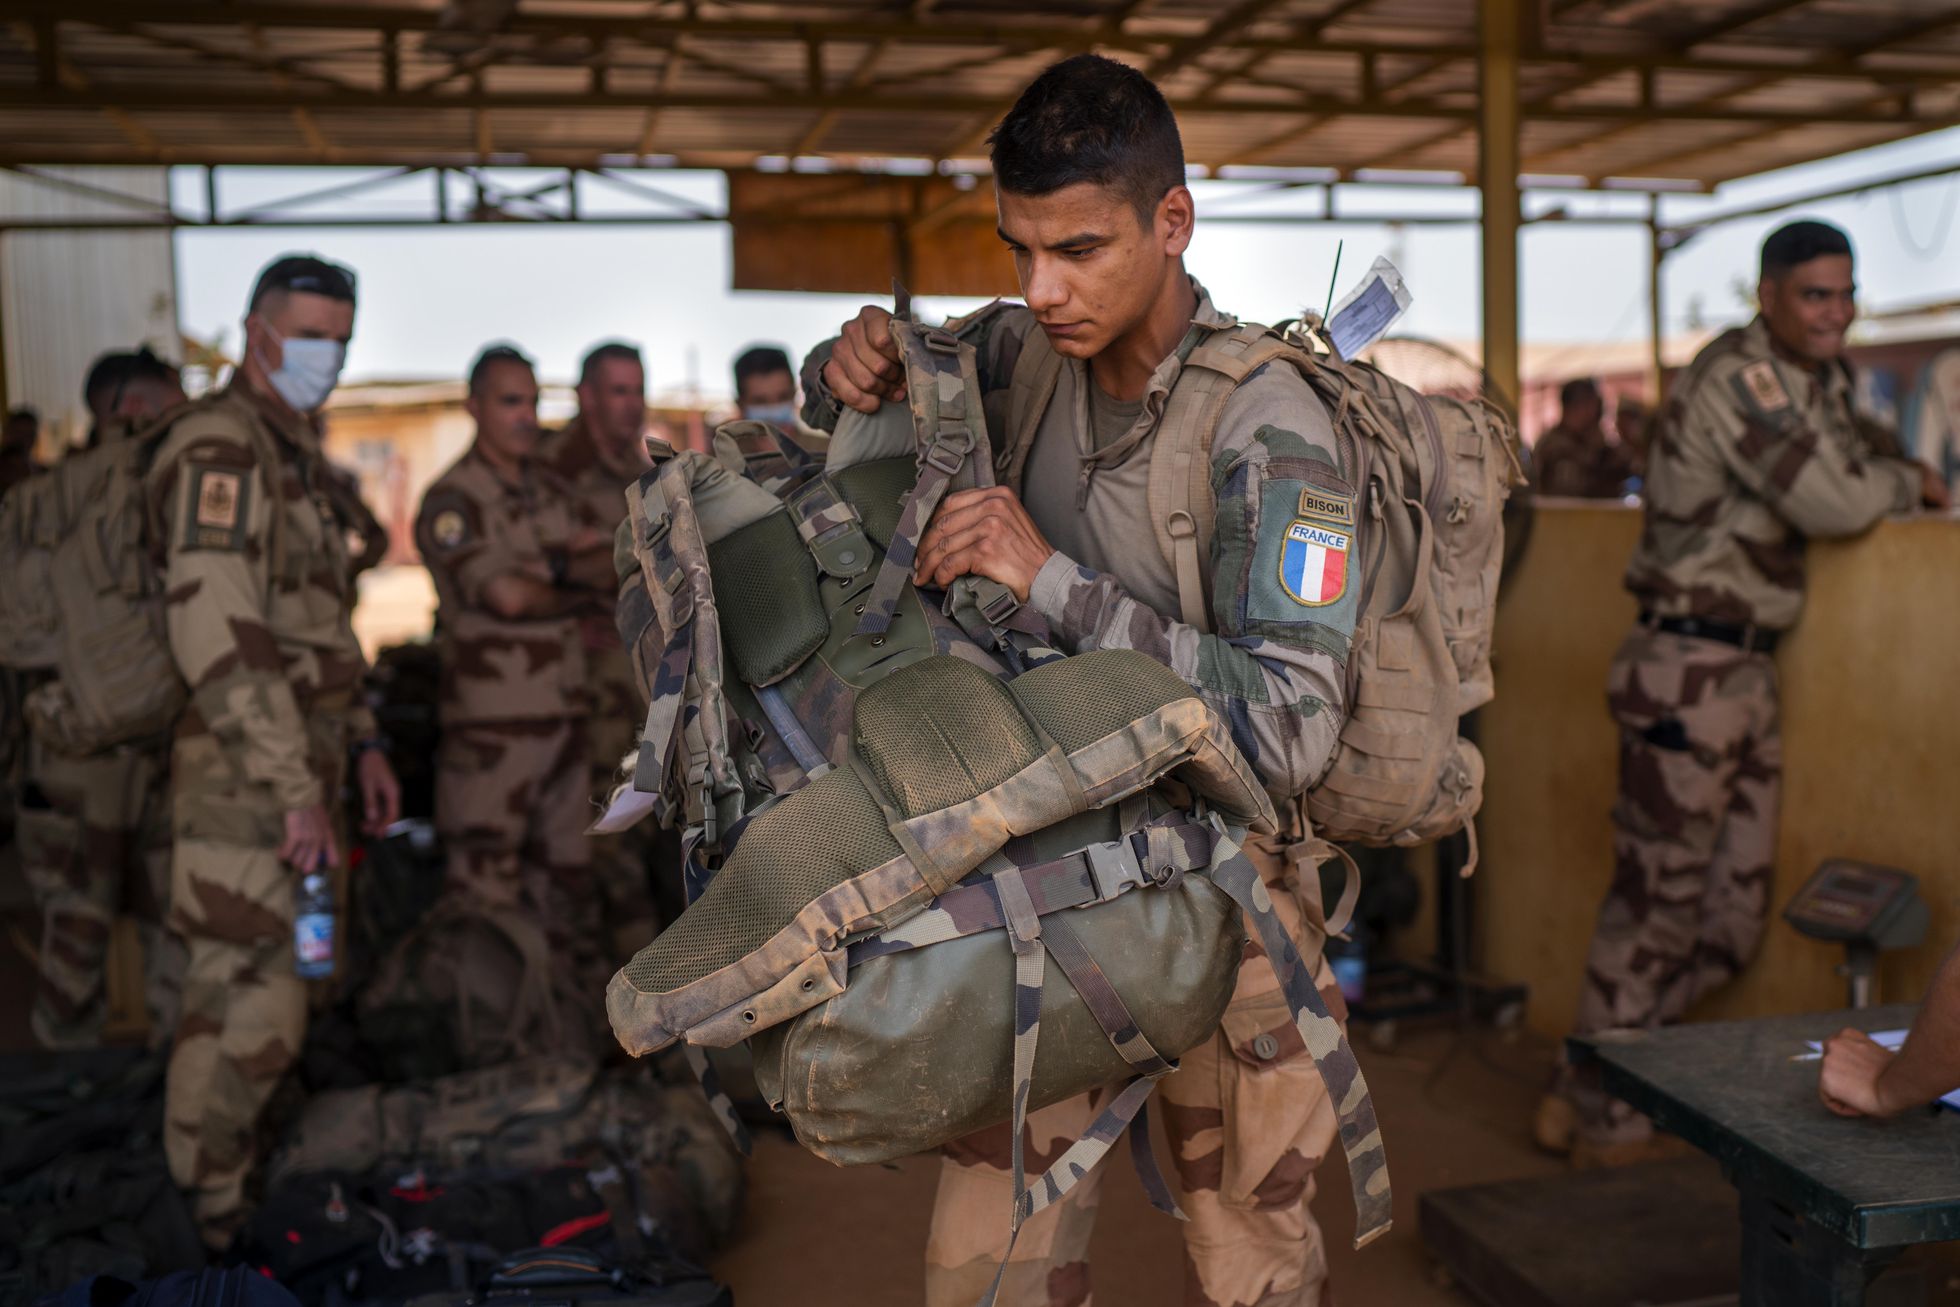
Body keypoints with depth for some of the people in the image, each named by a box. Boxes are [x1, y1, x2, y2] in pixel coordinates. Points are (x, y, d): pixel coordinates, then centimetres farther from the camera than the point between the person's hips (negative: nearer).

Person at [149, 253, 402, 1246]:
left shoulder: (295, 453, 20)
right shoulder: (220, 447, -13)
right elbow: (217, 634, -23)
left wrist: (361, 742, 22)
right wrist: (296, 791, -24)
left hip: (296, 768, 10)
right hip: (245, 785, -10)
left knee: (244, 995, 16)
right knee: (249, 1008, -7)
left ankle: (227, 1195, 28)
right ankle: (205, 1224, 8)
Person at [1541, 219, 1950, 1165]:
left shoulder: (1817, 377, 18)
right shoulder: (1739, 375, -13)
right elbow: (1831, 501, -19)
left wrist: (1881, 482, 2)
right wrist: (1911, 483, -1)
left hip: (1746, 671, 10)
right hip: (1688, 669, -10)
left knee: (1731, 920, 12)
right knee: (1657, 902, -1)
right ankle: (1602, 1120, 14)